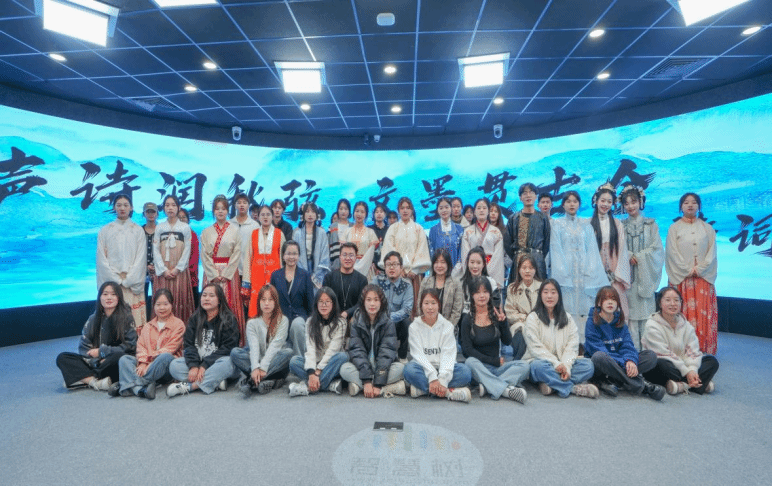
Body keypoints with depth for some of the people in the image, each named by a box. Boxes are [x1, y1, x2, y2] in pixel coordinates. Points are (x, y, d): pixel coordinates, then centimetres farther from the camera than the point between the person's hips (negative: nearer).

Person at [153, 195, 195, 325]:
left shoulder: (185, 227, 7)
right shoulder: (159, 227, 11)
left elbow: (187, 251, 0)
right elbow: (155, 251, 4)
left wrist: (177, 269, -10)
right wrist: (164, 270, -8)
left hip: (180, 271, -1)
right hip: (163, 272, 1)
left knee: (181, 299, -4)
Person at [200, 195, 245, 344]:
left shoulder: (235, 230, 5)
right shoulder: (206, 232, 9)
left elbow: (237, 254, -2)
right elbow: (204, 255, 3)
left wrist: (226, 274, -10)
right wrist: (215, 274, -8)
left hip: (230, 273, -1)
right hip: (211, 273, 1)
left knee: (231, 304, -2)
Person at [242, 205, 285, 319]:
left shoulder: (279, 234, 8)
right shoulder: (253, 234, 12)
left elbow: (282, 256, 6)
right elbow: (249, 257, 9)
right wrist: (246, 280, 2)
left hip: (273, 272, -1)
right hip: (257, 273, 1)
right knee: (256, 300, -5)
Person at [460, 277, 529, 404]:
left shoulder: (496, 315, 6)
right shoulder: (467, 319, -1)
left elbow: (507, 342, 1)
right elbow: (467, 350, -7)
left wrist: (502, 322, -16)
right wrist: (494, 361, -12)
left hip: (498, 366, 3)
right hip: (480, 366, -3)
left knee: (525, 366, -20)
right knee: (470, 362, -34)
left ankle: (487, 386, -30)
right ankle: (507, 390, -34)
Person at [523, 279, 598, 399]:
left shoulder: (567, 318, 13)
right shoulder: (533, 318, 1)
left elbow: (572, 346, 2)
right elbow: (536, 347, -9)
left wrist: (566, 366, -16)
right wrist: (556, 364, -19)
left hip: (563, 364, 4)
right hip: (541, 361, -4)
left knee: (588, 364, -20)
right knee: (539, 366, -37)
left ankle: (550, 384, -30)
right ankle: (575, 388, -26)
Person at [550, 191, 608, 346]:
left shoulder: (586, 224, 15)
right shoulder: (557, 223, 9)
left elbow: (592, 249, 9)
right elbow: (555, 248, 1)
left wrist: (590, 270, -4)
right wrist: (562, 272, -10)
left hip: (584, 273, 2)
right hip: (565, 273, -2)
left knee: (584, 308, -3)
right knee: (567, 311, -6)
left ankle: (583, 343, 1)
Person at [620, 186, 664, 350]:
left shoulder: (651, 224, 7)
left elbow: (657, 248, 1)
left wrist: (638, 257, -10)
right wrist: (629, 256, -13)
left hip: (645, 273, -1)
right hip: (627, 274, 1)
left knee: (645, 306, -3)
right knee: (630, 309, -2)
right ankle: (633, 348, 3)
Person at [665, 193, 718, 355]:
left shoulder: (707, 228, 12)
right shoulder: (674, 228, 6)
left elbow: (712, 252, 5)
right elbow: (672, 252, -1)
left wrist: (699, 269, -9)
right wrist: (688, 270, -9)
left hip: (703, 278, 2)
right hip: (681, 278, -2)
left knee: (703, 315, -1)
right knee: (682, 315, -4)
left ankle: (704, 350, 6)